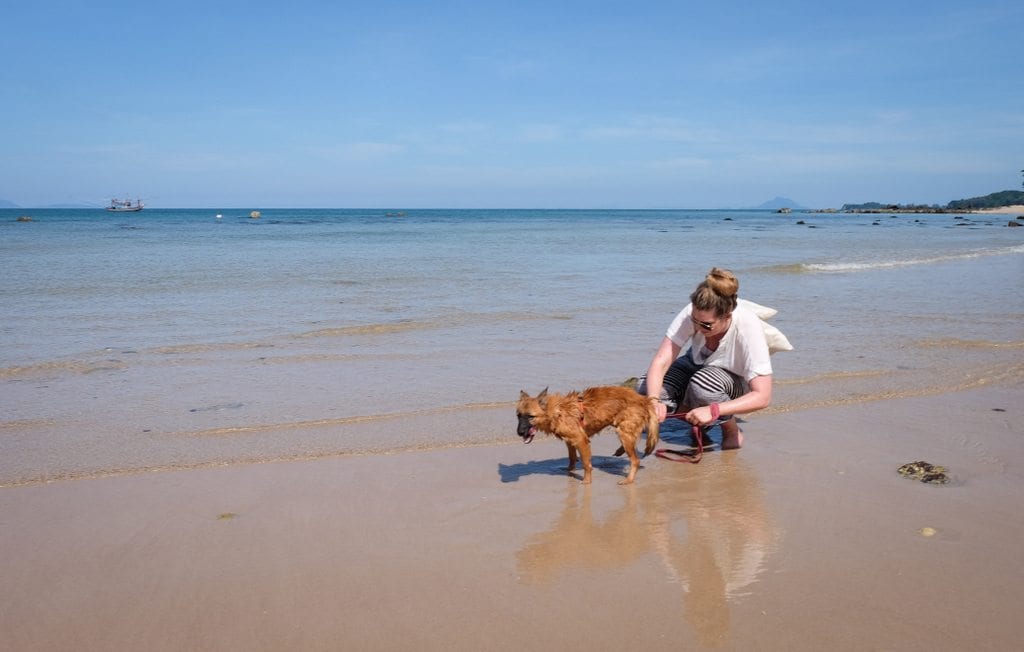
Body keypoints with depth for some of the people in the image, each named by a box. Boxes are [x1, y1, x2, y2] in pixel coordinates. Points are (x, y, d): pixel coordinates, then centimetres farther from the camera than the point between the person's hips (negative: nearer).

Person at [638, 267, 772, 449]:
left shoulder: (749, 328, -35)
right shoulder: (692, 314, -28)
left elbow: (763, 397, -36)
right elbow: (661, 361, -29)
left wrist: (713, 410, -48)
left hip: (737, 380, -3)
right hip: (697, 365, 3)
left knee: (702, 382, -38)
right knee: (645, 389, -22)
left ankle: (732, 432, -7)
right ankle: (697, 423, 4)